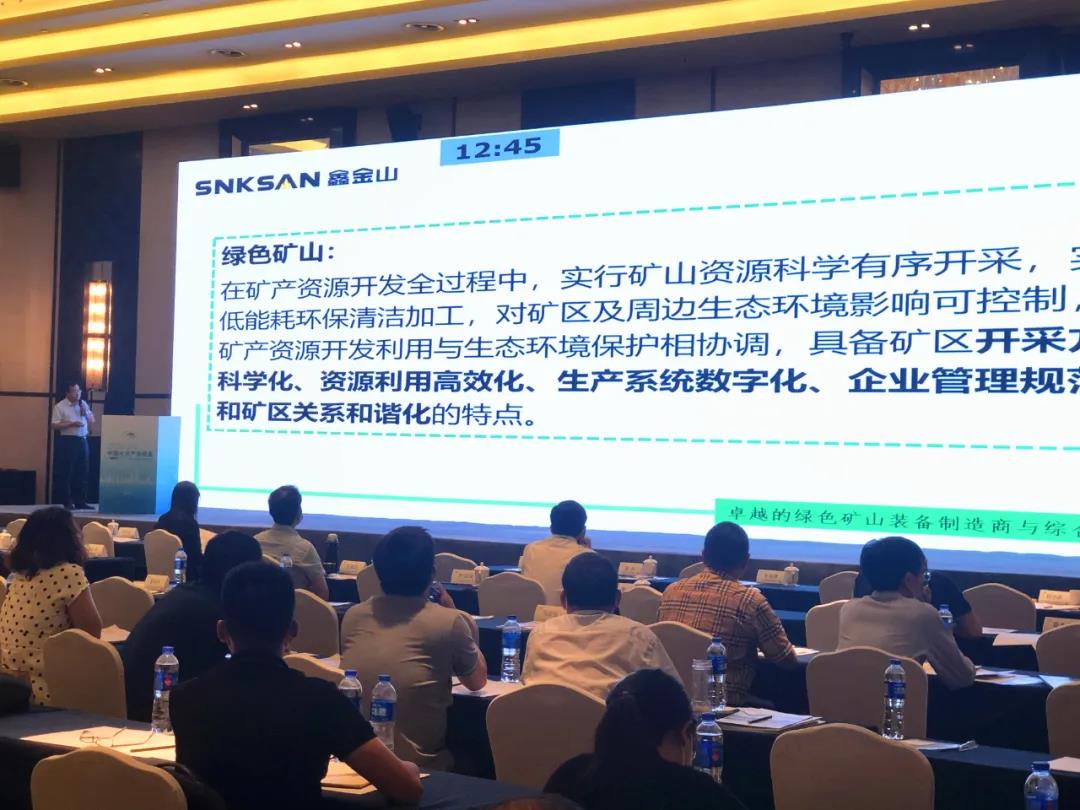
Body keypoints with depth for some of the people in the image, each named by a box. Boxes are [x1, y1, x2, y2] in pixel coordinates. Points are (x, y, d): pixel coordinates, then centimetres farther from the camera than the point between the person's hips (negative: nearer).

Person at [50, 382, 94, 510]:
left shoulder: (83, 405, 13)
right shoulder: (60, 407, -5)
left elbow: (92, 421, 17)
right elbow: (55, 425, -11)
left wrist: (86, 412, -2)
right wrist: (71, 424, -19)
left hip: (82, 440, 6)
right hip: (67, 441, -6)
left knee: (81, 473, 7)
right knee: (66, 473, -4)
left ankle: (80, 501, 13)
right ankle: (67, 502, 1)